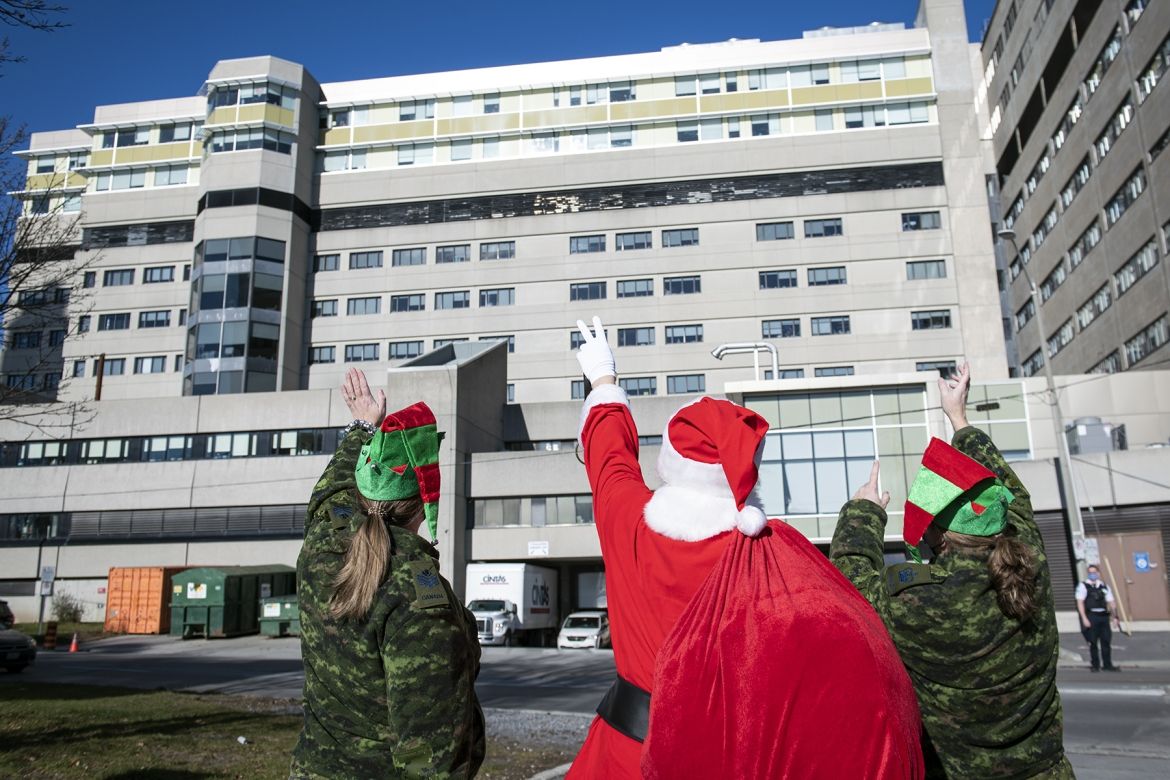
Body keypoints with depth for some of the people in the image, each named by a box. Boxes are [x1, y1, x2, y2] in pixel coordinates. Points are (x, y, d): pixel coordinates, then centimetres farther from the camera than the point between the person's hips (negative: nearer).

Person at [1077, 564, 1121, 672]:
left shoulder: (1104, 586, 13)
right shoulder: (1083, 586, 1)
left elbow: (1110, 602, 15)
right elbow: (1080, 603, -4)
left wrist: (1115, 617, 7)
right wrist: (1084, 618, -12)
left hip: (1103, 616, 4)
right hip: (1091, 616, -4)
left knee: (1106, 641, 5)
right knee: (1093, 642, 0)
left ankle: (1107, 665, 14)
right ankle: (1095, 665, 10)